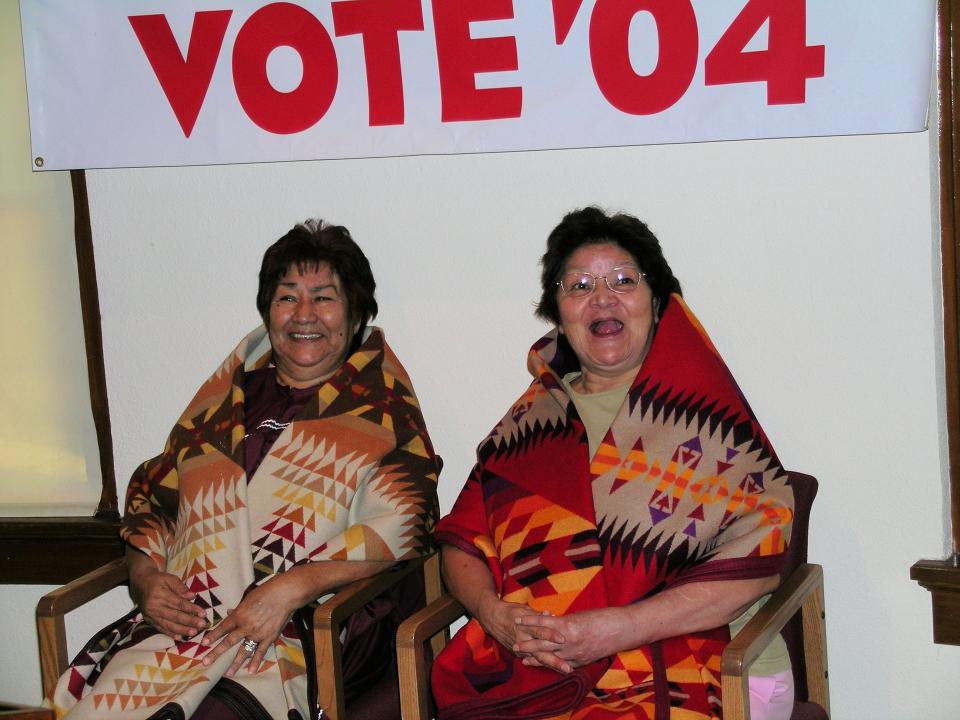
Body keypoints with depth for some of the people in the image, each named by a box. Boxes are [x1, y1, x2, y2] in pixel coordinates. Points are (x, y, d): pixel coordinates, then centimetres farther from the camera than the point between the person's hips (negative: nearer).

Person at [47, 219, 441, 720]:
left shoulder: (381, 405, 8)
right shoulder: (226, 398, 22)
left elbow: (401, 525, -5)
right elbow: (152, 496, 25)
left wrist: (288, 590, -16)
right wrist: (147, 578, 4)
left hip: (308, 635, -4)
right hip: (183, 620, 4)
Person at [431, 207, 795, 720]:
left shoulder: (703, 414, 7)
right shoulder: (532, 417, 20)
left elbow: (759, 557, -5)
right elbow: (462, 540, 19)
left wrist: (619, 628, -12)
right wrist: (494, 613, -3)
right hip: (512, 674, 3)